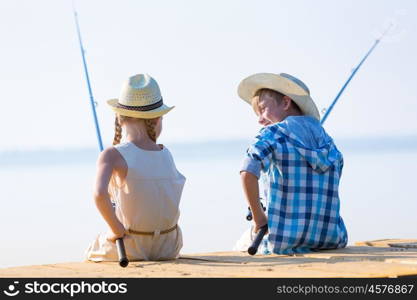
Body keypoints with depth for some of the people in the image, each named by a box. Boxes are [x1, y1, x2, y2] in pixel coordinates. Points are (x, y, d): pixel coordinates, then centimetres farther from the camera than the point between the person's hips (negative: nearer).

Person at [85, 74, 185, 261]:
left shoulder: (113, 155, -17)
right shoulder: (166, 155, -5)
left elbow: (100, 194, -34)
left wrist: (117, 230, -22)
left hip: (131, 248, -4)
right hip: (168, 248, 4)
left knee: (91, 253, 30)